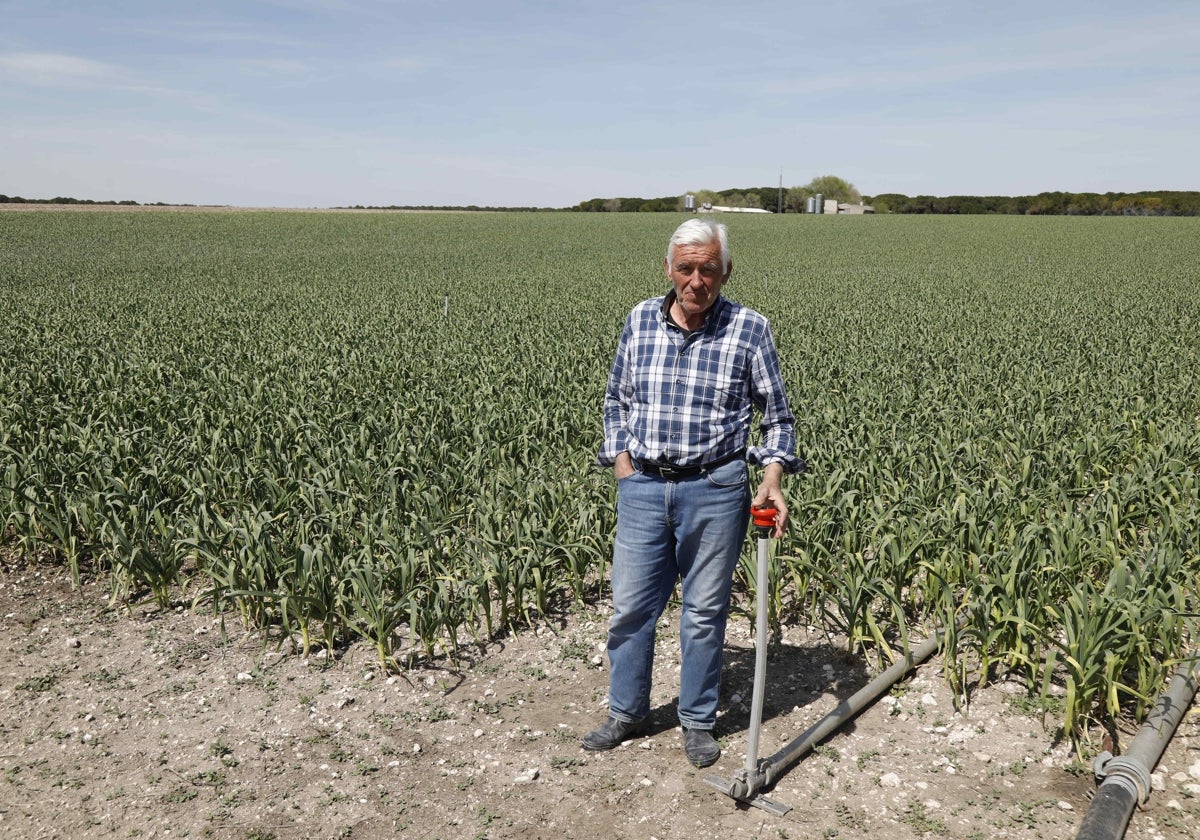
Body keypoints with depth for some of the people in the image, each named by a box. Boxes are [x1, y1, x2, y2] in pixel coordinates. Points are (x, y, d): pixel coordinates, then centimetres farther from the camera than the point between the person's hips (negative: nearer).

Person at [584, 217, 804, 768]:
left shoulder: (749, 329, -5)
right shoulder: (640, 320, 3)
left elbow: (777, 414, 1)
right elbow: (616, 398, 14)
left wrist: (773, 478, -12)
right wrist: (621, 460, 4)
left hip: (714, 490, -2)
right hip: (643, 488, 3)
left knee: (704, 612, 9)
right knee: (630, 605, 10)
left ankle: (698, 721, 29)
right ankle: (625, 712, 31)